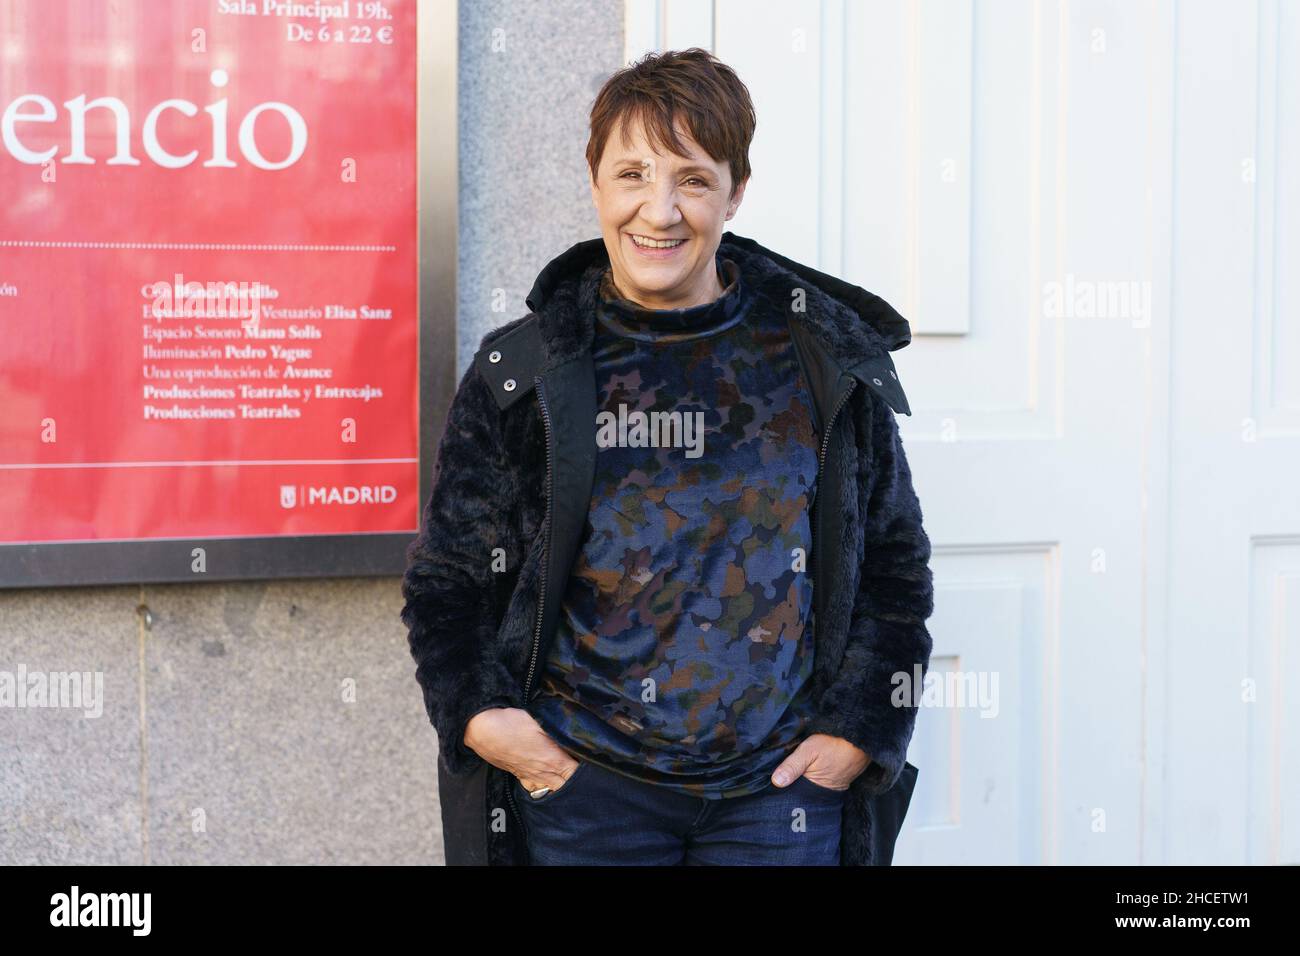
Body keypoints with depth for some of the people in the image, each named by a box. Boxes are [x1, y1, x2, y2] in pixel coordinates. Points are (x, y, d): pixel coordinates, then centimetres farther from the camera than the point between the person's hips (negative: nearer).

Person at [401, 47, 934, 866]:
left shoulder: (827, 364, 1)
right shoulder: (521, 374, 0)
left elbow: (895, 568, 8)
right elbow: (448, 578, 5)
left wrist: (860, 729, -1)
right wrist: (481, 716, -10)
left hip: (779, 795, 1)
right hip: (582, 790, 0)